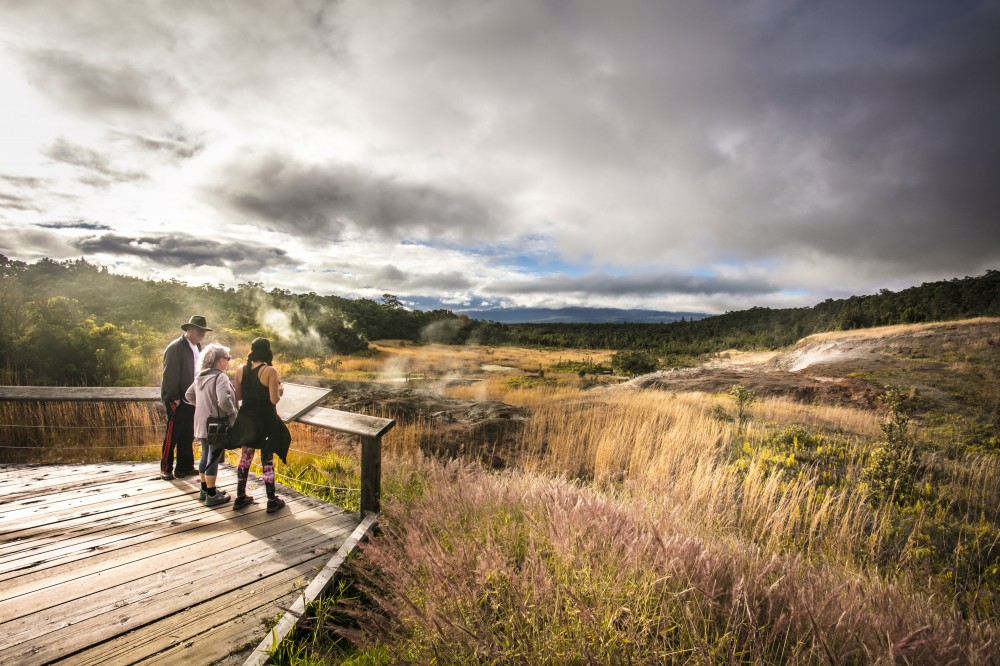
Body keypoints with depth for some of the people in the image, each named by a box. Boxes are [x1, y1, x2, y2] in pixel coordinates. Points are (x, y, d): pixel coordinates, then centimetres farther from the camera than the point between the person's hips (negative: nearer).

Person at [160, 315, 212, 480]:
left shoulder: (197, 347, 11)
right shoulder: (176, 347, -13)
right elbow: (170, 374, -15)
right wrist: (173, 398, -16)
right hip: (177, 400, -7)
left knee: (187, 435, 13)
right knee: (172, 435, 2)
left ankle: (185, 467, 22)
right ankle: (166, 470, 14)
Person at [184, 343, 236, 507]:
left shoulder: (200, 377, 10)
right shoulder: (220, 377, -18)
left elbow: (189, 395, 22)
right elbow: (224, 400, -31)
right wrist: (233, 412, -16)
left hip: (202, 424, 9)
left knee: (206, 456, 19)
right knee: (214, 458, 0)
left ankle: (205, 489, 31)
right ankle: (212, 495, 8)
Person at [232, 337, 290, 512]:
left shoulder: (240, 370, -1)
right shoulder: (270, 371, -17)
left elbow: (237, 396, 5)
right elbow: (274, 400, -17)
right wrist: (279, 391, 3)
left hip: (247, 419, 5)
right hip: (265, 421, -5)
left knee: (245, 457, 18)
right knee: (267, 460, 5)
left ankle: (240, 497, 27)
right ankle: (272, 501, 14)